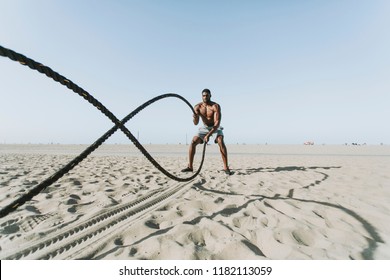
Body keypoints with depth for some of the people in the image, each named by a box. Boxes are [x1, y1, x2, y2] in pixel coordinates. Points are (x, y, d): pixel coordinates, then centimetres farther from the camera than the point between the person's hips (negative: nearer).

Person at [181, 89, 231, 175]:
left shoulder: (216, 106, -23)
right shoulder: (197, 107, -12)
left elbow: (217, 123, -29)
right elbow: (196, 123, -16)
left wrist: (208, 135, -37)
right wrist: (195, 118, -40)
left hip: (215, 128, -3)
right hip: (204, 128, 3)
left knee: (221, 141, -29)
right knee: (193, 142, -13)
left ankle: (226, 167, -23)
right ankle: (190, 167, -3)